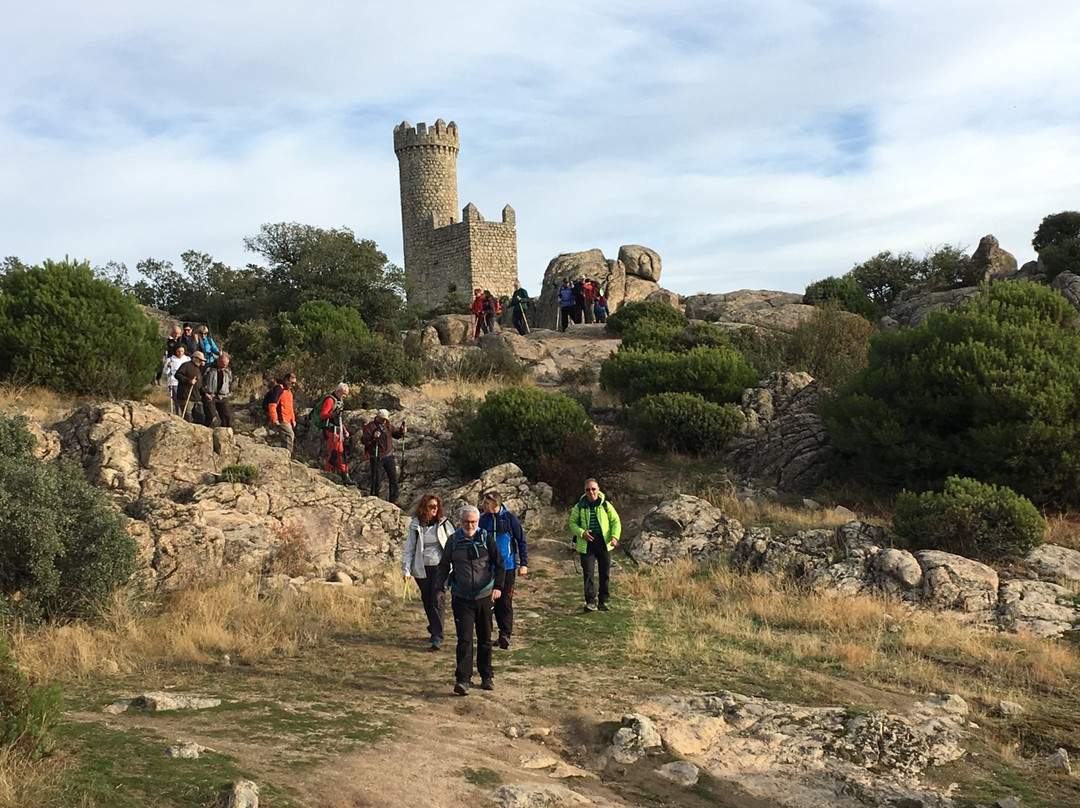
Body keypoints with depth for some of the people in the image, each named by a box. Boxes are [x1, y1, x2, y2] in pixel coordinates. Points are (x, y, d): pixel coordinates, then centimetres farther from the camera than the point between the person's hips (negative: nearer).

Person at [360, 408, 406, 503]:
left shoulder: (388, 425, 6)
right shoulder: (369, 427, -11)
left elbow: (395, 434, 17)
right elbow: (363, 440, -17)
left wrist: (401, 431, -4)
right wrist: (373, 436, -34)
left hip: (389, 456, 5)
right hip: (376, 458, -5)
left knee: (393, 477, 6)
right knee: (375, 479, 1)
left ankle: (393, 499, 17)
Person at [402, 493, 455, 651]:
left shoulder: (444, 523, 0)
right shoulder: (415, 526, 1)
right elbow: (409, 548, 2)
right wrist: (406, 570, -5)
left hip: (440, 567, -2)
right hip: (422, 569, 2)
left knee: (437, 600, -10)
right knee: (427, 601, 11)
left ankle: (437, 637, -9)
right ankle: (434, 628, 32)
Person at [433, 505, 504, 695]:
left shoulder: (486, 538, -1)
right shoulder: (453, 540, 2)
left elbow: (499, 564, 4)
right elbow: (443, 566, 9)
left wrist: (498, 586, -8)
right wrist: (439, 588, -1)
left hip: (484, 597, 1)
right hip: (462, 599, -1)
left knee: (485, 639, 11)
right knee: (464, 640, -9)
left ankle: (487, 676, 23)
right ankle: (463, 679, -11)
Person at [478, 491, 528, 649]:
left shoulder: (510, 518, -8)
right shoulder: (483, 519, 0)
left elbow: (521, 541, -3)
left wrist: (523, 564, -5)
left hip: (507, 566, -4)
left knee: (505, 601, -5)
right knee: (495, 601, 9)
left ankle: (505, 634, -6)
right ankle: (505, 631, 21)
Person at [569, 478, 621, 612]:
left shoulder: (606, 505, 2)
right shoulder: (579, 507, 3)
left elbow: (615, 521, 5)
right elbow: (573, 523, 6)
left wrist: (615, 536, -10)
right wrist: (582, 532, -13)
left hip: (604, 543, 1)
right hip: (586, 544, -1)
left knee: (605, 573, 6)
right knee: (588, 573, -6)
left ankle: (603, 601, 16)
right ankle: (591, 601, -4)